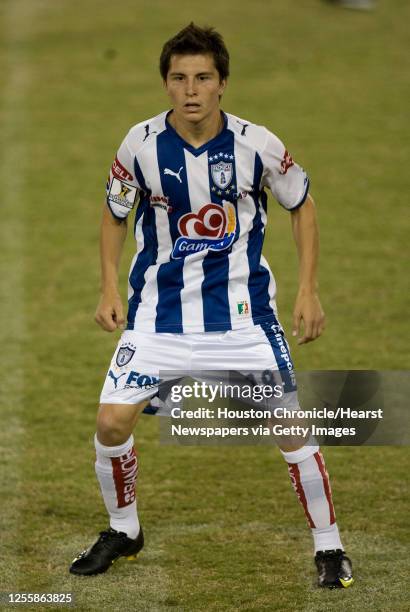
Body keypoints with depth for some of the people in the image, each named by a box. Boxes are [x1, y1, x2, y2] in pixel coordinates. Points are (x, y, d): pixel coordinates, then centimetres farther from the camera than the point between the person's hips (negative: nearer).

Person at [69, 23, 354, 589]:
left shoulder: (256, 144, -13)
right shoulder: (141, 145, -10)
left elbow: (302, 205, 4)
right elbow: (114, 214, 9)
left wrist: (308, 291, 1)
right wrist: (110, 289, 0)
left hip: (243, 308, -1)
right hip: (160, 305, 1)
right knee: (112, 420, -8)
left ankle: (329, 547, 11)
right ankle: (123, 530, 18)